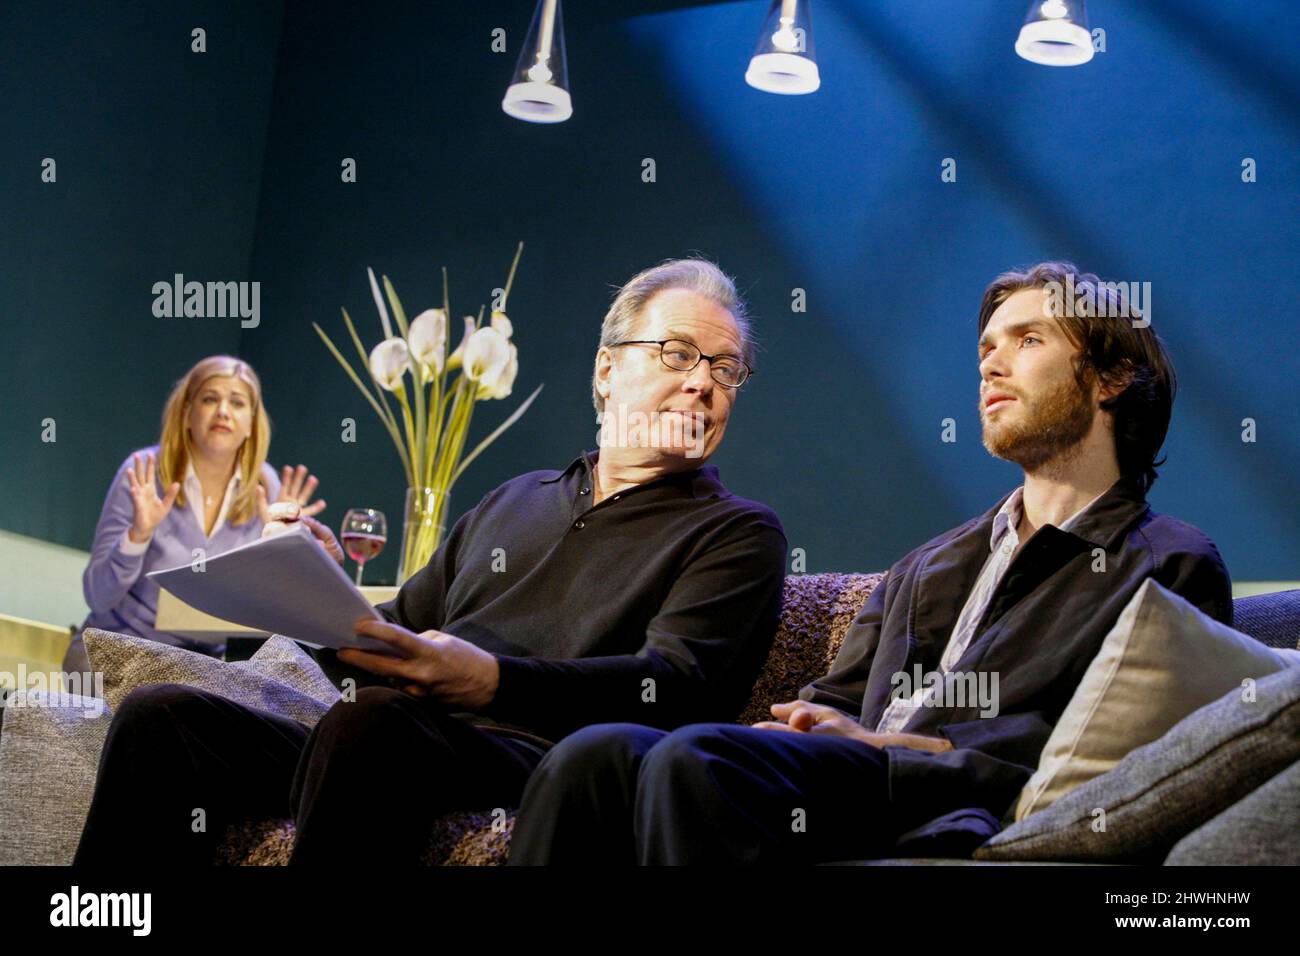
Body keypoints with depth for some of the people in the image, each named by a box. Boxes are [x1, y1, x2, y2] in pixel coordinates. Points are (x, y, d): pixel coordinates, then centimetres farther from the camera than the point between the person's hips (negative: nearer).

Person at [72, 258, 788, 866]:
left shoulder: (737, 533, 10)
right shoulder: (514, 500, 29)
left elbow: (674, 686, -9)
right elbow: (394, 640, 29)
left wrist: (492, 680, -25)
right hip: (390, 755, 6)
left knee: (373, 720, -35)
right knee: (161, 716, -11)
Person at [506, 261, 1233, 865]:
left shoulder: (1173, 567, 12)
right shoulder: (926, 567, 32)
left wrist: (891, 743, -11)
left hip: (956, 815, -6)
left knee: (700, 756, -33)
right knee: (600, 754, -23)